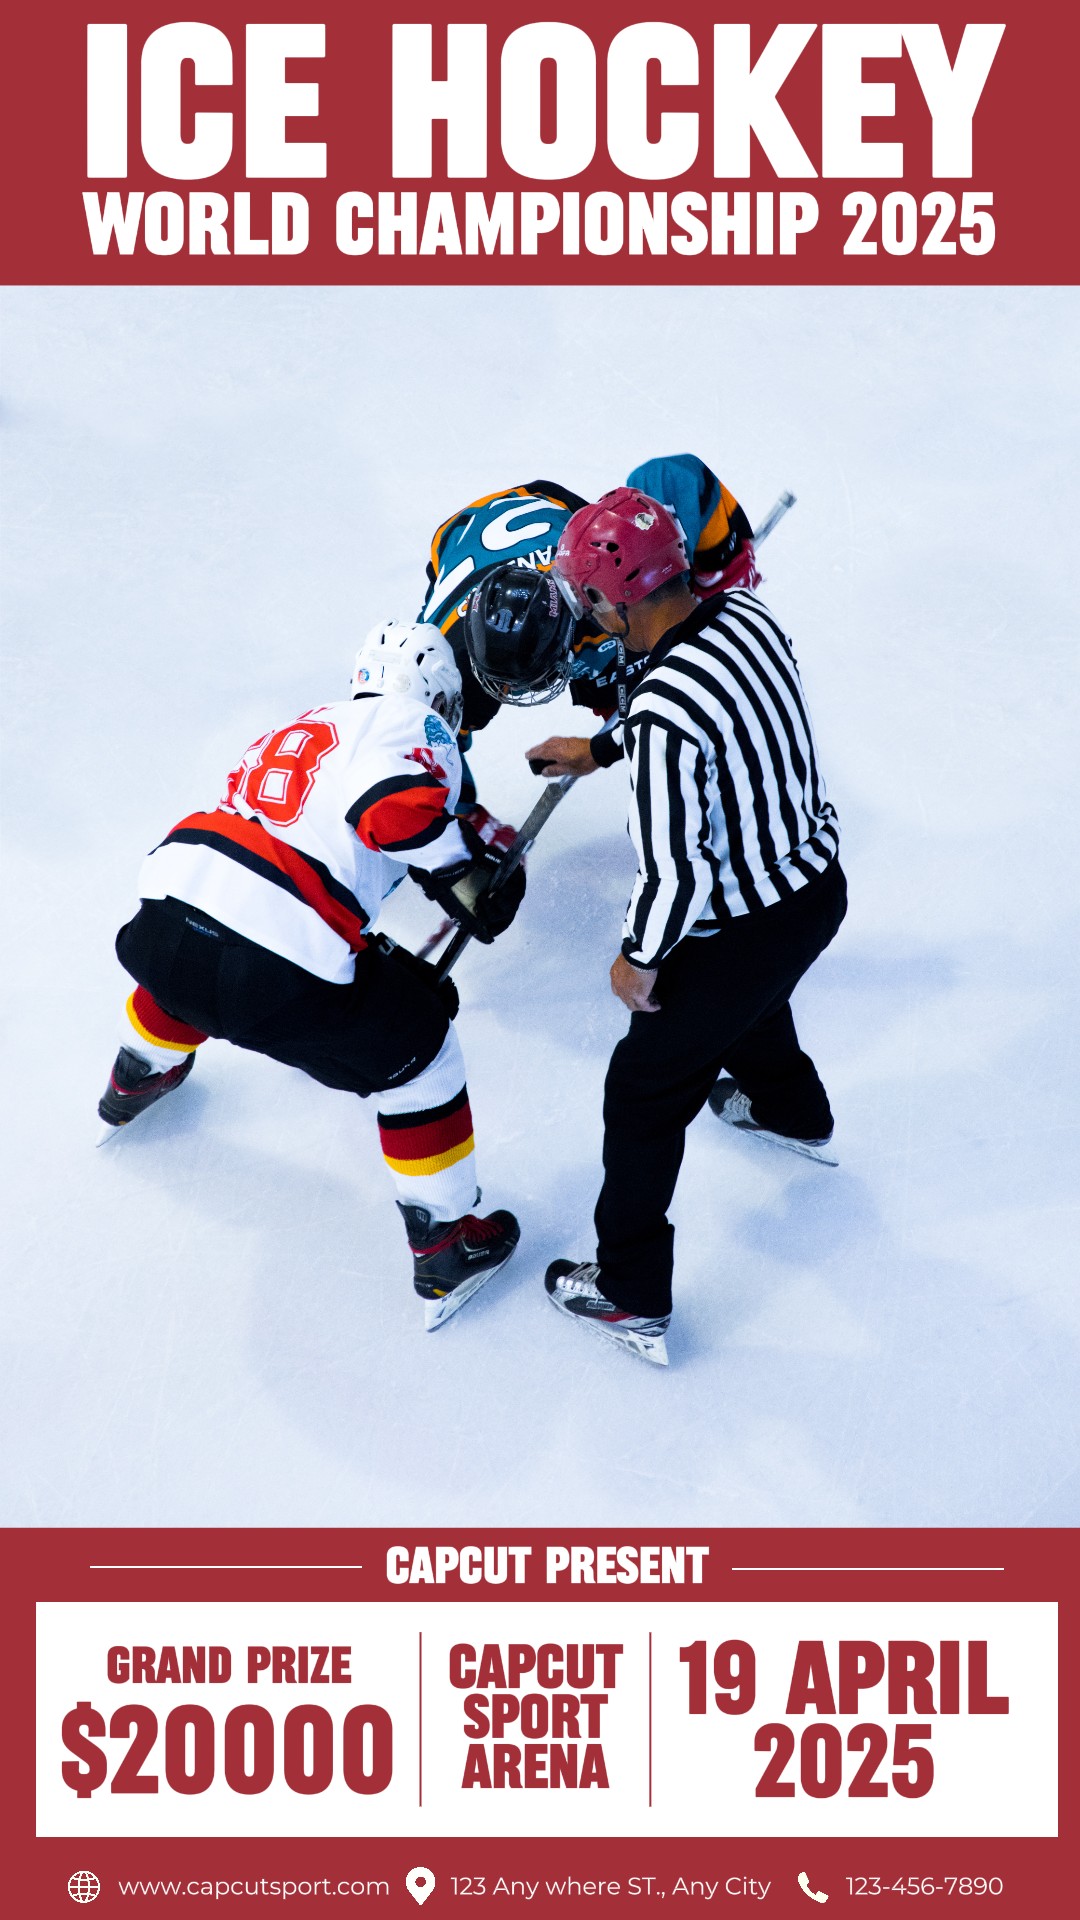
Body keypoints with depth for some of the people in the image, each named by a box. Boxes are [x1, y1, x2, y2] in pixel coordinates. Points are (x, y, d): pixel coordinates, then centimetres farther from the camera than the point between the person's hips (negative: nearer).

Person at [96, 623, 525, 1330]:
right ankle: (446, 1250, 20)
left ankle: (135, 1084, 69)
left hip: (174, 895, 8)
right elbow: (399, 807, -16)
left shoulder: (296, 732, 30)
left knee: (180, 979, 42)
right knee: (417, 1049, 12)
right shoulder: (414, 724, 6)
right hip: (277, 971, -7)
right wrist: (471, 877, -1)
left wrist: (366, 953, 43)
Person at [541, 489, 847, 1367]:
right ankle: (792, 1114, 67)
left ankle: (632, 1298, 22)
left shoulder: (663, 710, -32)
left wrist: (639, 962, -9)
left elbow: (675, 872, -26)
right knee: (750, 996, 38)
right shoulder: (750, 615, -7)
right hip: (820, 882, 8)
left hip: (743, 930, -8)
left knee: (646, 1091, 10)